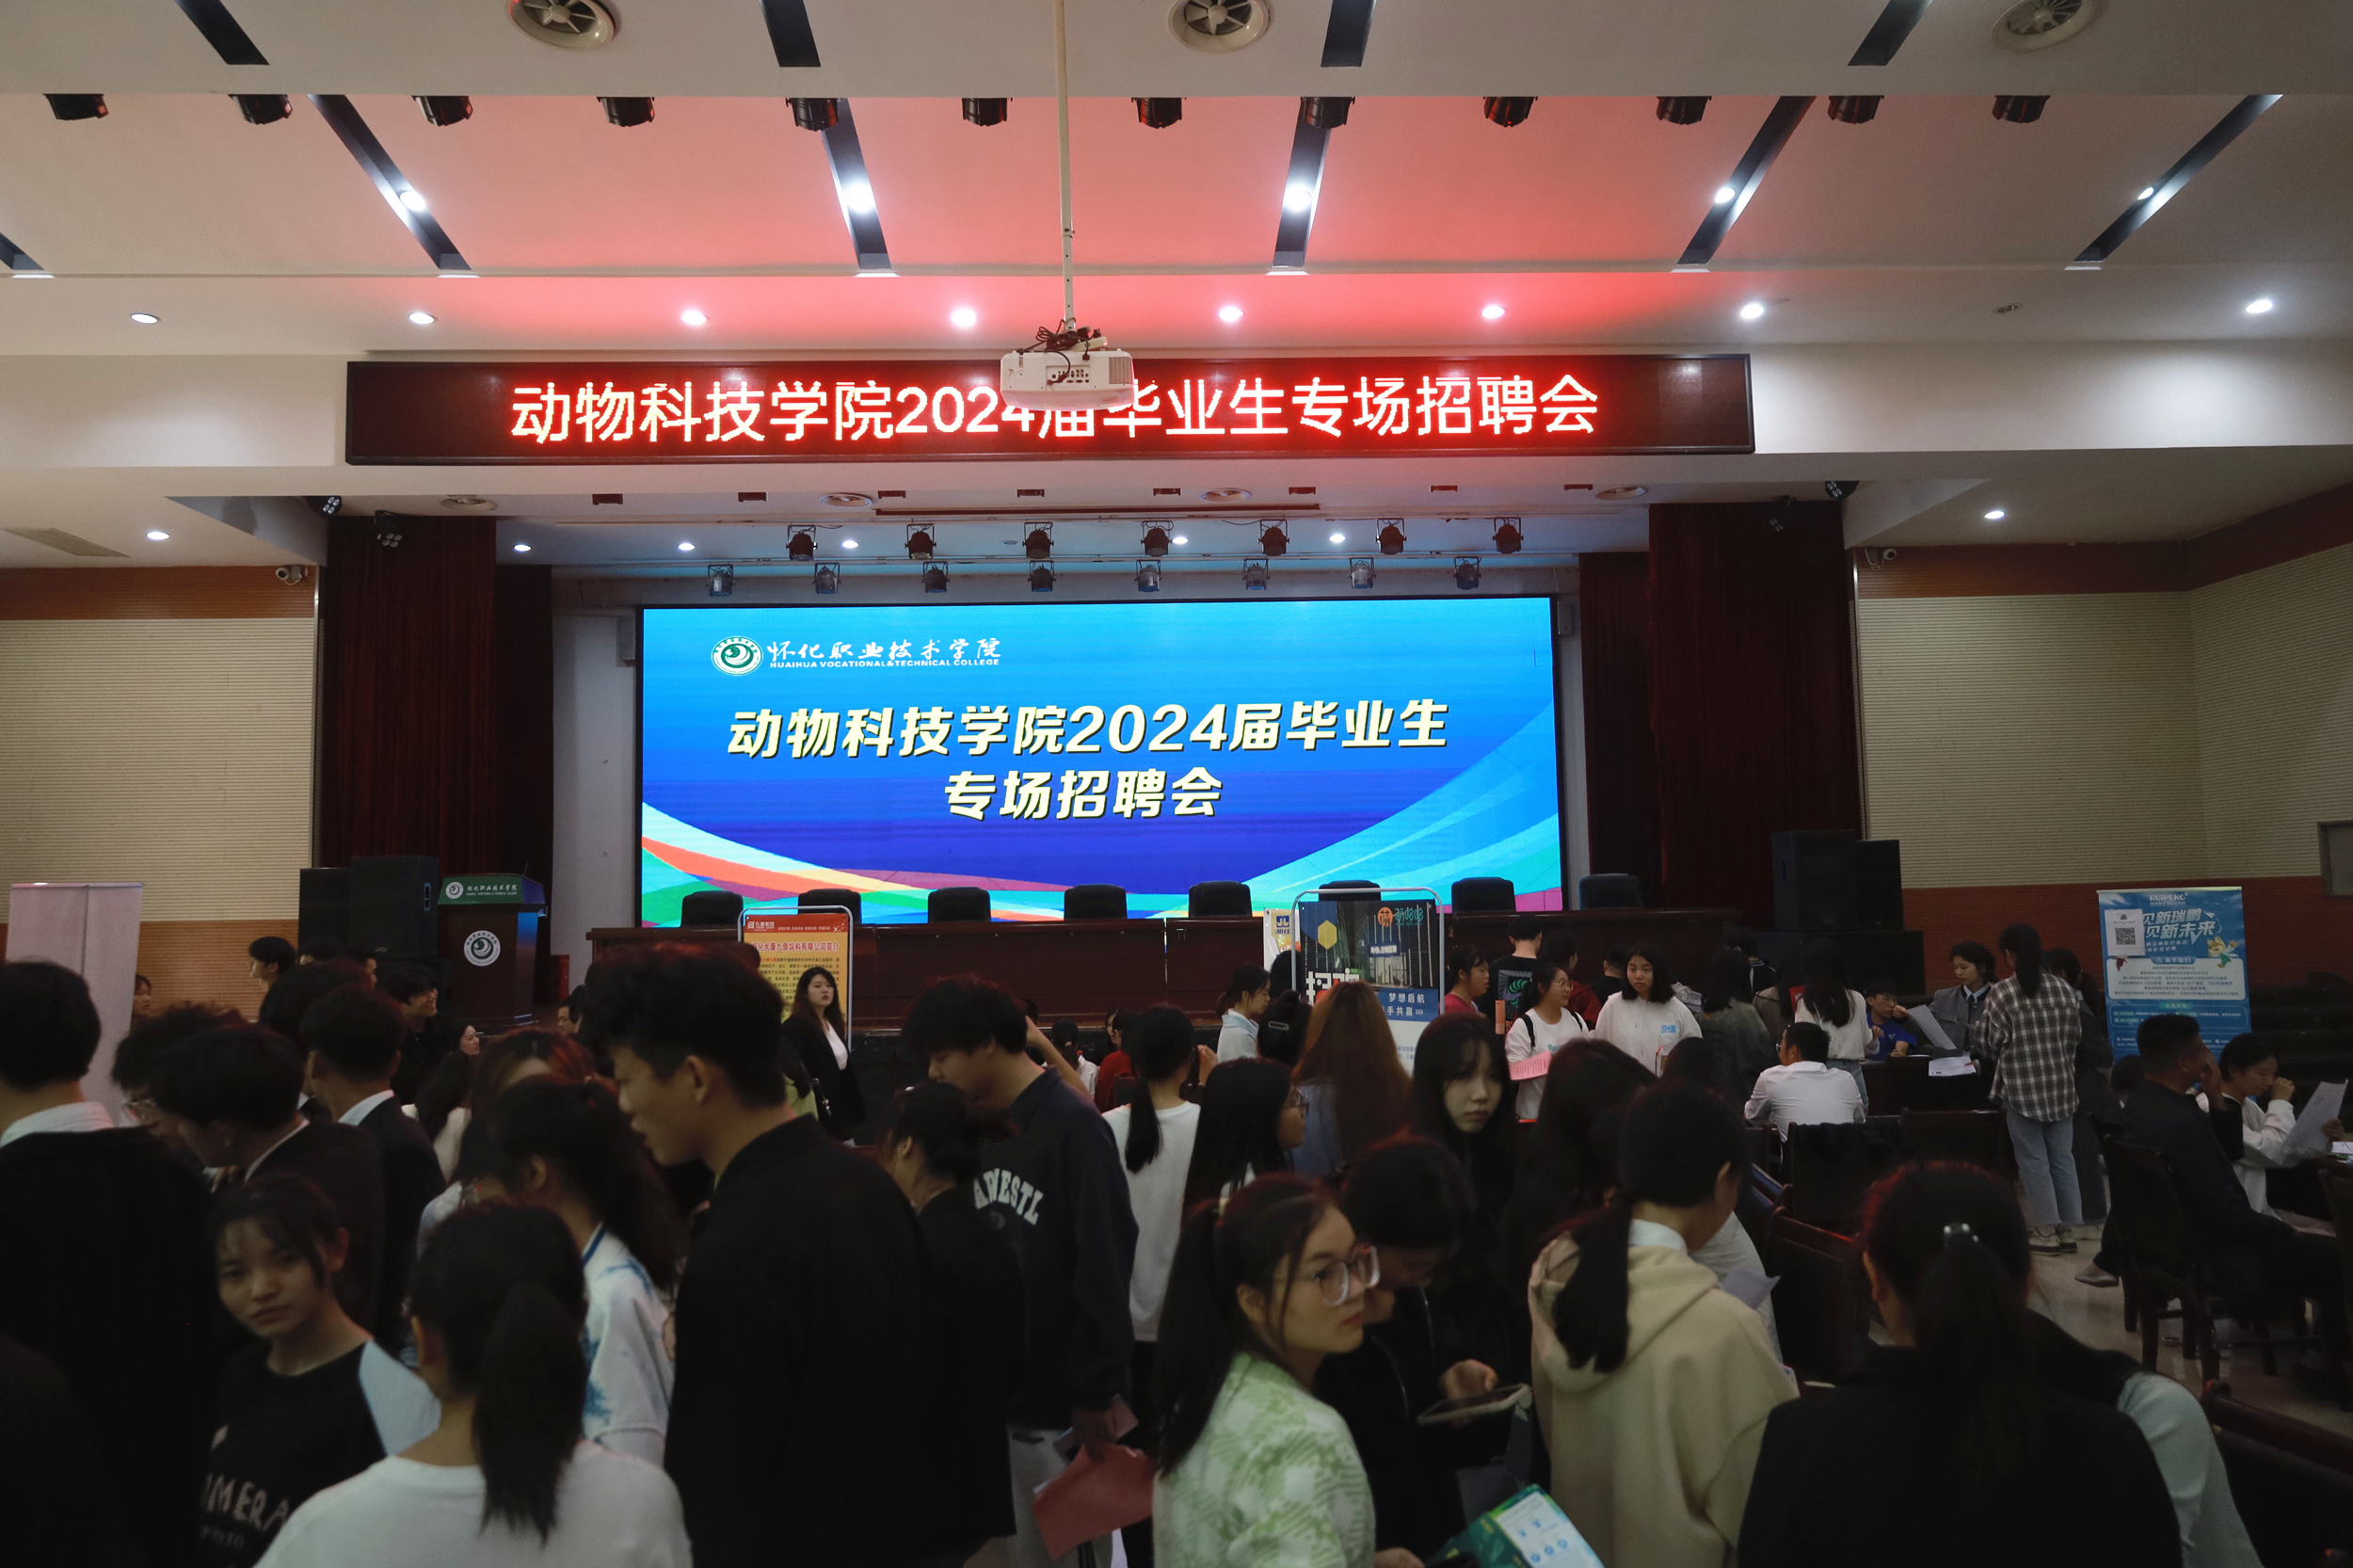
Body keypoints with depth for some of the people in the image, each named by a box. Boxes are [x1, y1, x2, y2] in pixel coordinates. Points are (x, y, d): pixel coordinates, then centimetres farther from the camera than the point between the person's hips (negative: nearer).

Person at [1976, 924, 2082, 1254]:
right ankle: (2068, 1229, 15)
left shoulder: (2001, 993, -11)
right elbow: (2075, 1036, 8)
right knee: (2062, 1157, 11)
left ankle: (2047, 1231, 6)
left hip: (2022, 1088, -4)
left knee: (2033, 1160, 3)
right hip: (2060, 1085, 4)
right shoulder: (2065, 991, 1)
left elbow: (1987, 1043, -6)